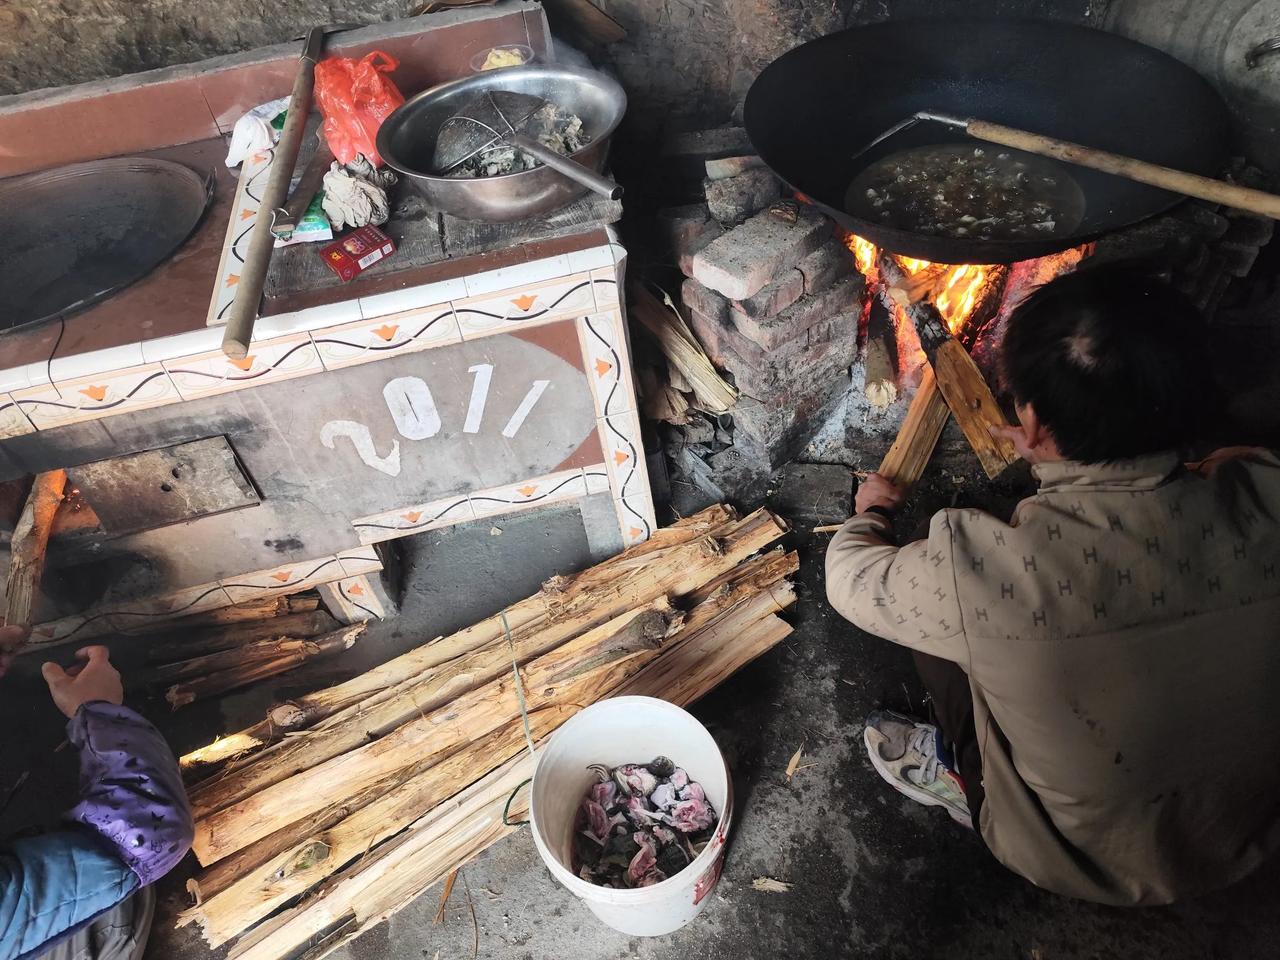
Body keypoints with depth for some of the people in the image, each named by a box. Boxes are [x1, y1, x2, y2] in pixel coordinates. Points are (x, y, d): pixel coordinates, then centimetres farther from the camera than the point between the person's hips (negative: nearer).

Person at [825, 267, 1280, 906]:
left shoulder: (984, 566, -37)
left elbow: (851, 581, -15)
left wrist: (869, 511, 8)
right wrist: (1063, 458, 15)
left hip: (1087, 865, -4)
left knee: (940, 611, 1)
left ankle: (970, 781, 21)